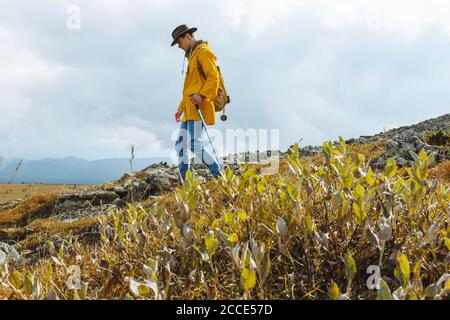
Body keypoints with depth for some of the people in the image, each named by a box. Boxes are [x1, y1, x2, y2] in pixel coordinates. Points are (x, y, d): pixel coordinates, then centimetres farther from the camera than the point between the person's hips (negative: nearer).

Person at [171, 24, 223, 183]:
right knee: (180, 145, 7)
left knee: (195, 145, -17)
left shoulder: (203, 52, -3)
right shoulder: (192, 56, 27)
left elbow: (214, 77, -16)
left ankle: (219, 176, -12)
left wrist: (202, 95, -28)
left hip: (198, 107, -10)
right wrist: (181, 108, 27)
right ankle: (182, 182, 9)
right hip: (190, 110, 10)